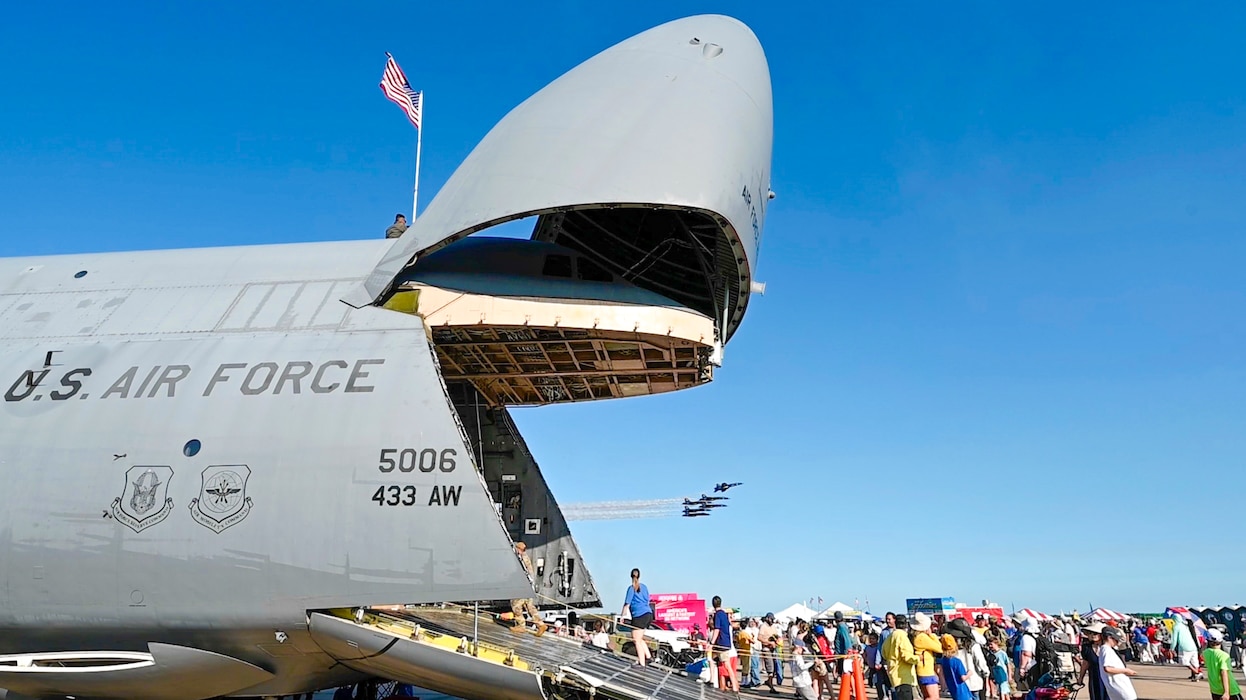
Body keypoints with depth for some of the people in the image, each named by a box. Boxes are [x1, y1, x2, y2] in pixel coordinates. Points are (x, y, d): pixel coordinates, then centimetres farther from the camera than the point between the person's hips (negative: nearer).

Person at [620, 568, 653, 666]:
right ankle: (648, 656, 9)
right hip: (649, 614, 7)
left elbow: (627, 604, -6)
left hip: (639, 615, -7)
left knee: (636, 641, -5)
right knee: (639, 639, 20)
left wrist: (622, 616, -3)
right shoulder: (644, 587, 17)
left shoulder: (631, 588, -1)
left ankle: (642, 664, -11)